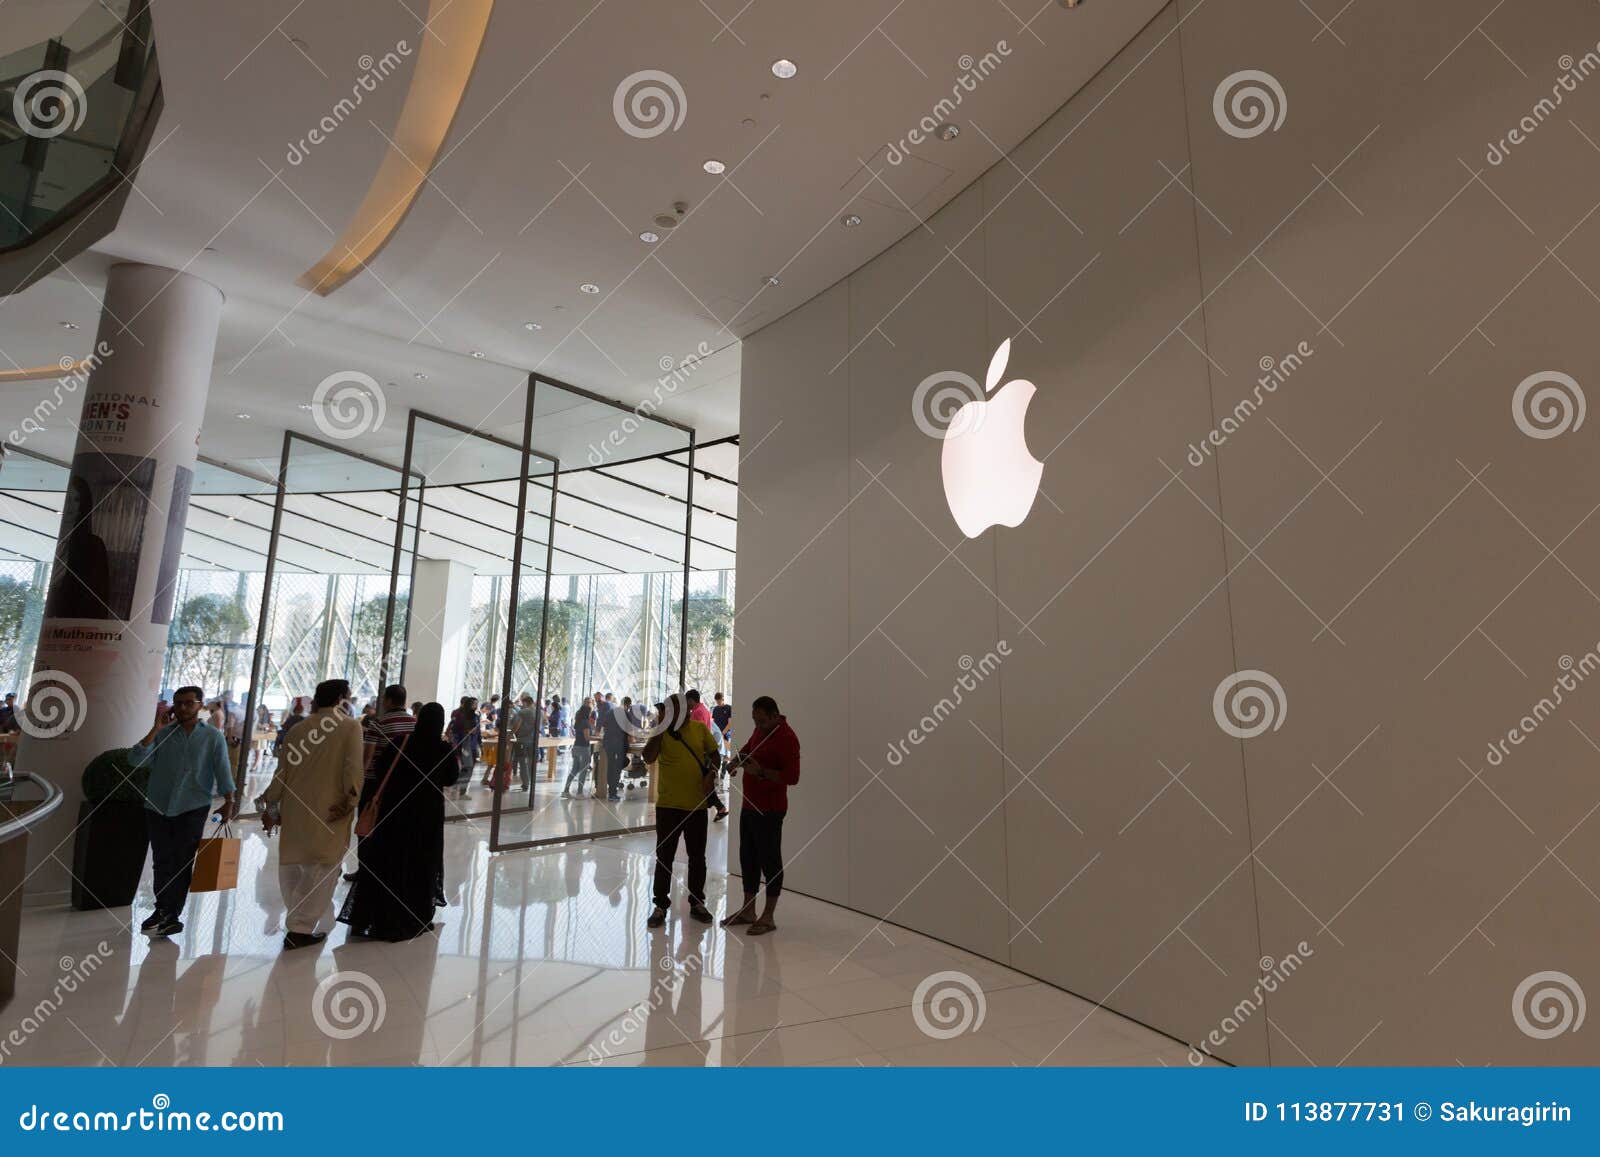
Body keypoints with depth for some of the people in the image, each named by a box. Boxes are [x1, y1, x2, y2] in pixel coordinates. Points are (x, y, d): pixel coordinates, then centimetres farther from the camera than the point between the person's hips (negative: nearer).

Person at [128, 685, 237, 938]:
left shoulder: (212, 736, 3)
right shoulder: (162, 734, 7)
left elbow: (223, 770, 1)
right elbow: (136, 759, -7)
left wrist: (228, 801, -3)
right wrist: (155, 728, -11)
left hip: (193, 808, -2)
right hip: (158, 806, 2)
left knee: (182, 861, 0)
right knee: (162, 861, 5)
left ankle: (171, 914, 8)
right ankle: (163, 910, 16)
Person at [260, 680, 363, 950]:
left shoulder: (296, 729, 10)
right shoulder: (350, 727, -2)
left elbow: (282, 771, 11)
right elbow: (353, 767, -14)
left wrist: (270, 806, 18)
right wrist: (351, 799, -11)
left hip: (294, 809, 4)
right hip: (329, 811, -4)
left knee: (291, 866, 18)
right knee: (322, 868, 3)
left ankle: (299, 922, 25)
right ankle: (300, 929, -1)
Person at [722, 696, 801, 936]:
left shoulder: (786, 738, -18)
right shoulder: (761, 729, 8)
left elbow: (792, 777, -22)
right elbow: (750, 746, 28)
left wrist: (761, 771, -27)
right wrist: (739, 758, 9)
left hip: (769, 810, -9)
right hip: (749, 805, 9)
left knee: (769, 860, 0)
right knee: (748, 857, 15)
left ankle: (768, 917, 10)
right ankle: (748, 911, 27)